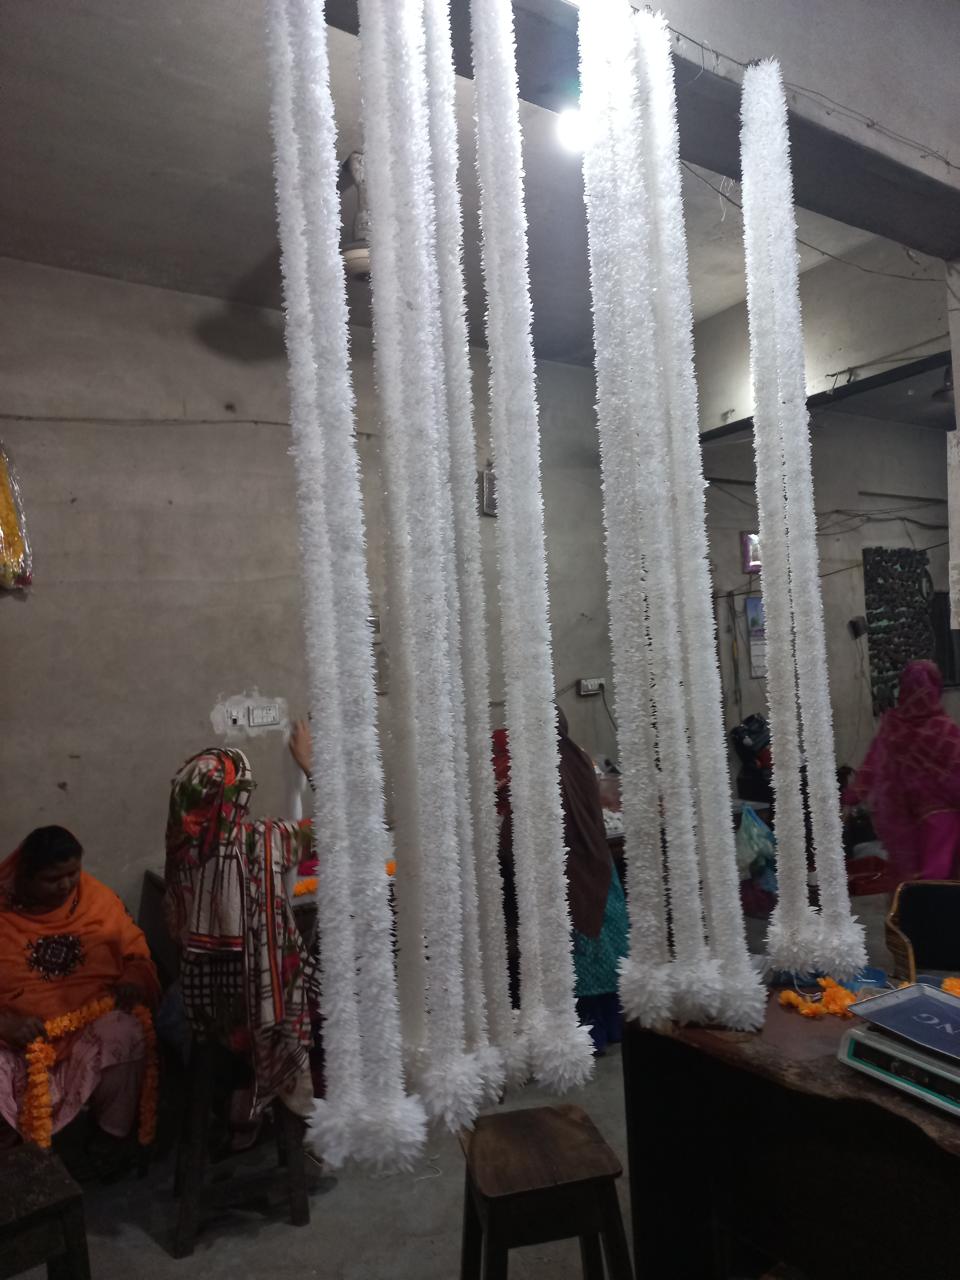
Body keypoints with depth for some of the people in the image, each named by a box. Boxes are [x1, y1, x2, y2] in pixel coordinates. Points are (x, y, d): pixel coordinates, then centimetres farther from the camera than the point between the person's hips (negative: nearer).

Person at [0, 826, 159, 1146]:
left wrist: (134, 981, -14)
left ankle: (114, 1135, -6)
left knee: (124, 1037, -30)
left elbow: (135, 951, 7)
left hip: (94, 1018, 0)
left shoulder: (98, 897, -3)